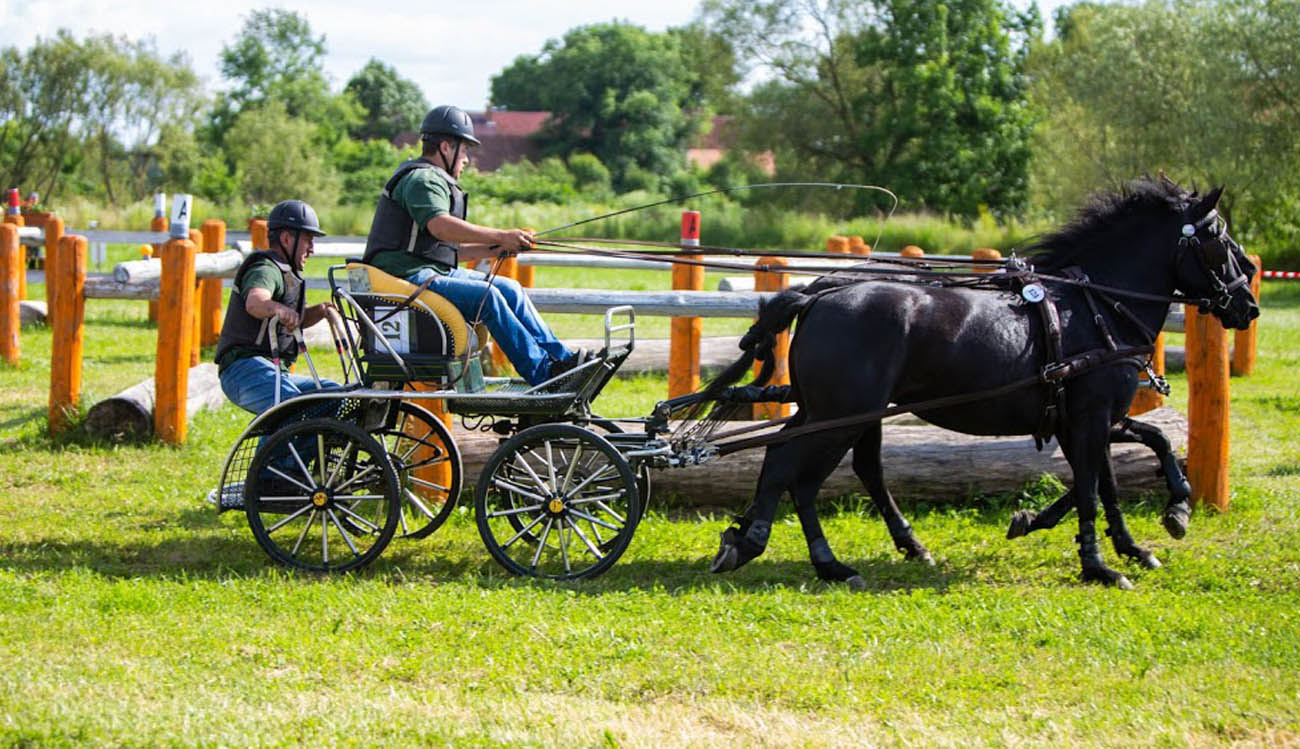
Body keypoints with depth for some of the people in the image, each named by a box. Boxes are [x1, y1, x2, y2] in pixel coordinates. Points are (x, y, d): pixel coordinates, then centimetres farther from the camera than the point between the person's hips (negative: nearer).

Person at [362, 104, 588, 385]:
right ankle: (543, 374, -23)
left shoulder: (434, 180, 25)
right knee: (487, 295, -24)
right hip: (410, 276, -11)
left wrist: (492, 250, 9)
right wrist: (500, 236, -30)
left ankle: (561, 358, 5)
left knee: (510, 289, 5)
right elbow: (440, 226, -30)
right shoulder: (421, 179, -11)